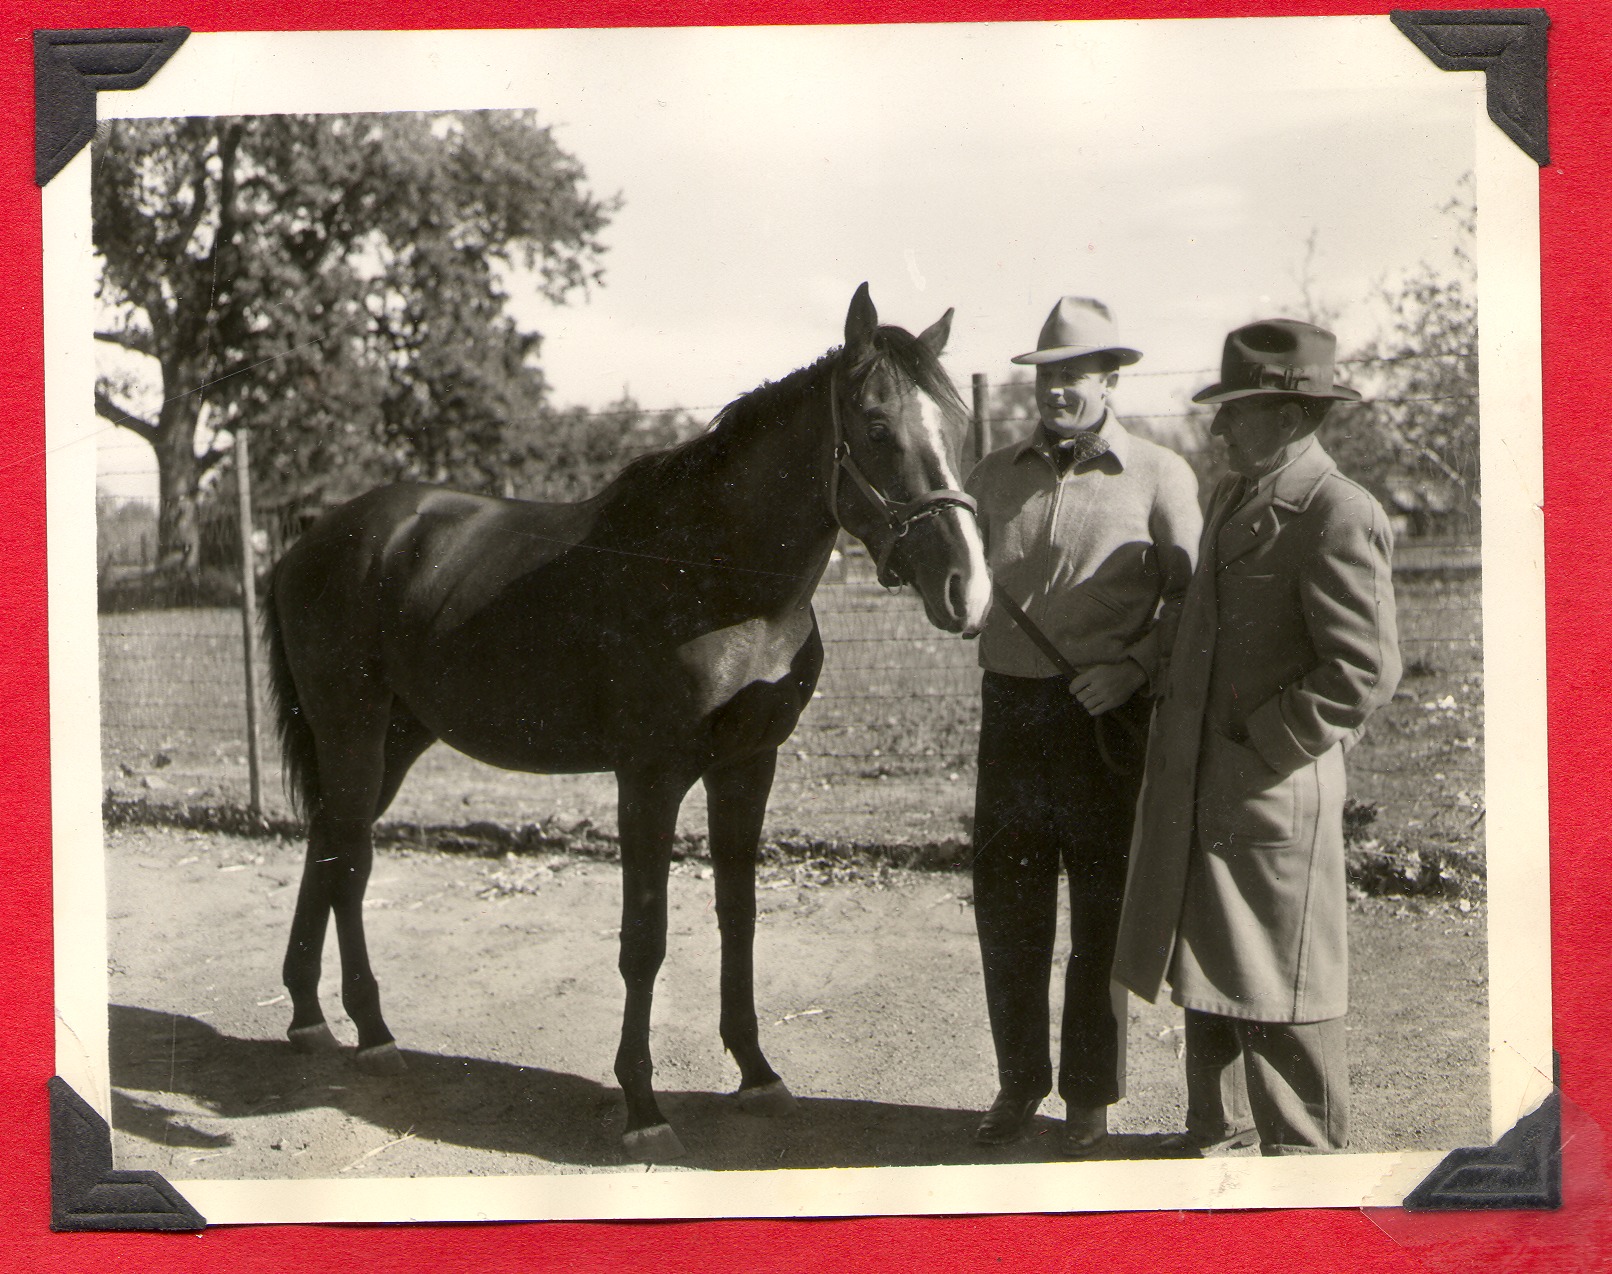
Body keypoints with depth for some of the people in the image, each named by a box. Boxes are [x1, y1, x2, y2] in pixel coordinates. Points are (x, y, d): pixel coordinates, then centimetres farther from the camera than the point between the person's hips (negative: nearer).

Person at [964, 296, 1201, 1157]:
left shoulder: (1157, 475, -1)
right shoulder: (996, 476, 11)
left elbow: (1192, 593, -4)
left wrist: (1138, 664, -17)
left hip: (1104, 718, -3)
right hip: (1010, 707, 4)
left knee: (1102, 910, 6)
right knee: (1004, 907, 9)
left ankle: (1090, 1096, 19)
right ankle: (1018, 1083, 24)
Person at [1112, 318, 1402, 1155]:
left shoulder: (1337, 516, -15)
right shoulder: (1232, 497, 13)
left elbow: (1365, 671, -21)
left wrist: (1264, 744, -17)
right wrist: (1175, 730, 15)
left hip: (1274, 791, -9)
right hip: (1198, 787, 9)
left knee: (1276, 989, 1)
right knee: (1206, 968, 18)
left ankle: (1302, 1153, 15)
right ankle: (1218, 1130, 32)